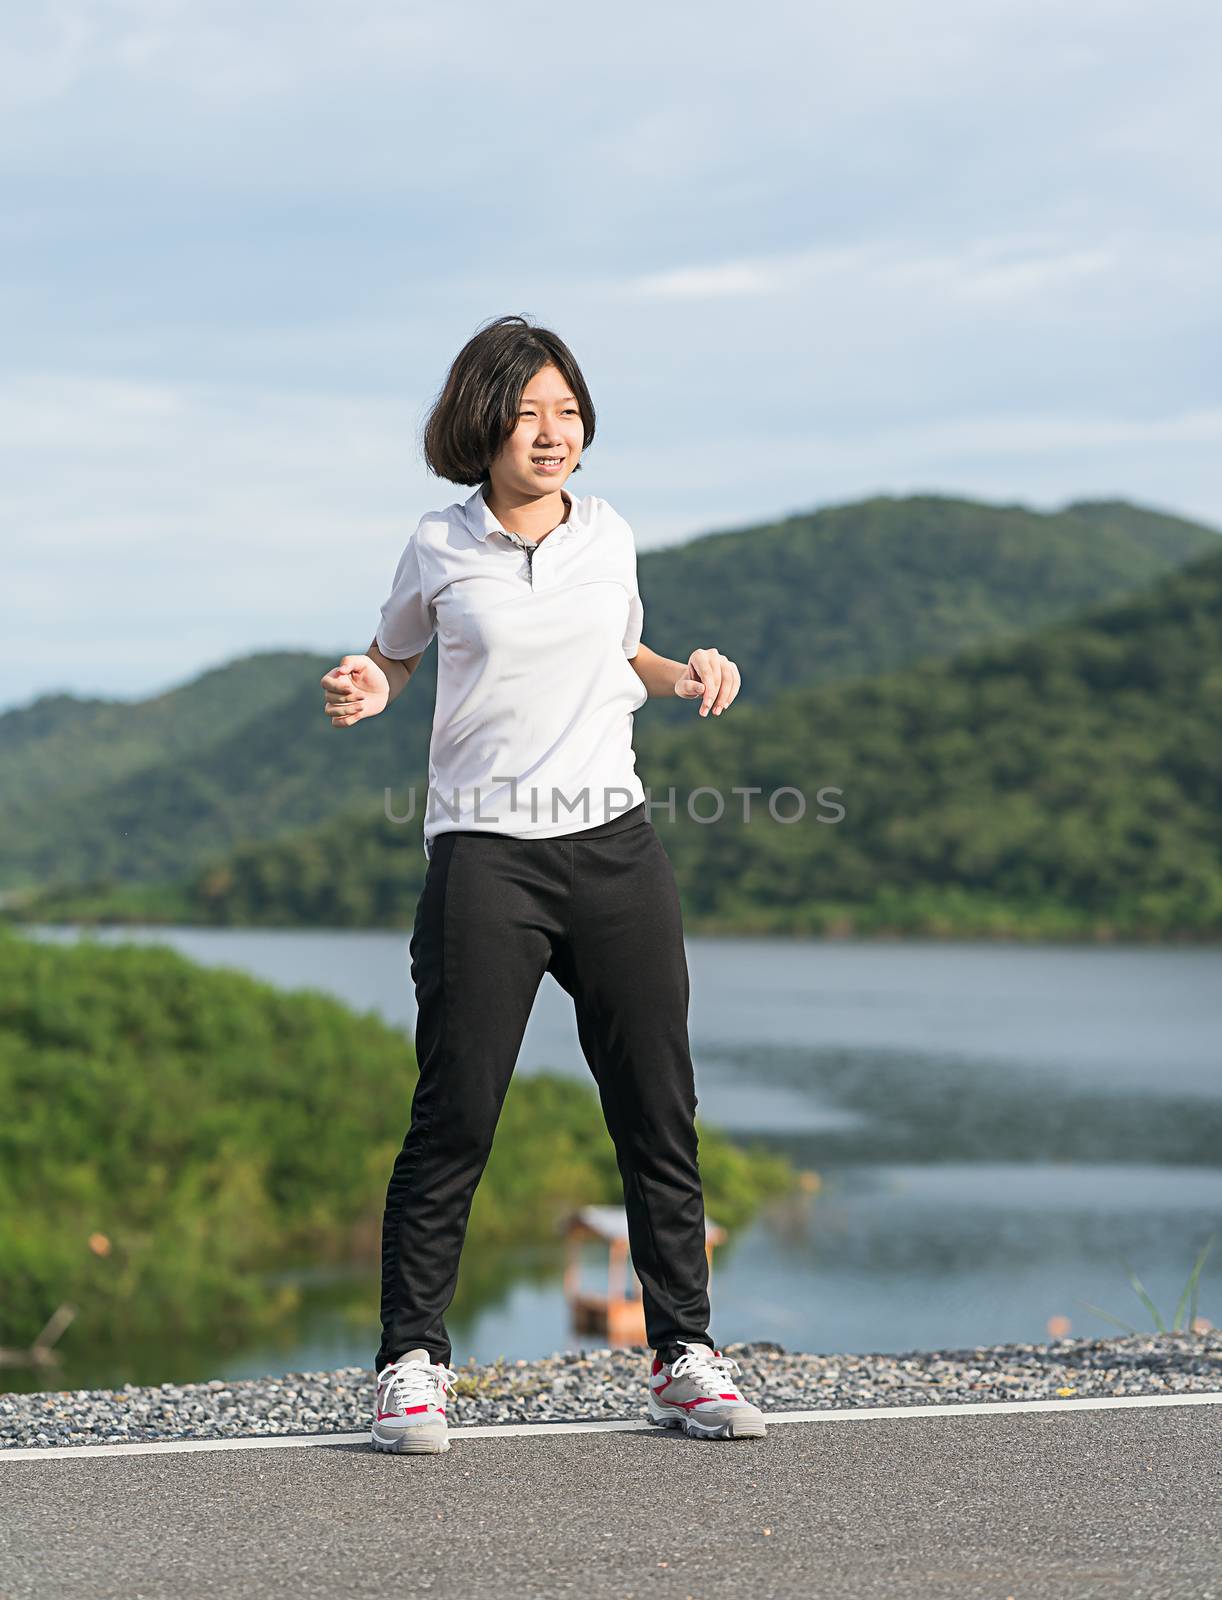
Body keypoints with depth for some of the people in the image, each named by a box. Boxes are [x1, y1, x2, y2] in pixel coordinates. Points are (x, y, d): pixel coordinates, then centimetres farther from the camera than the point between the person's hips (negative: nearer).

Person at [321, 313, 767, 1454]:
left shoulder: (608, 535, 10)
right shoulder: (439, 551, 1)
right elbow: (396, 653, 17)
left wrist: (690, 675, 7)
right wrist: (367, 689, -6)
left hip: (614, 843, 3)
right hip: (484, 854, -3)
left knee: (658, 1112, 2)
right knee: (454, 1116, -6)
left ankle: (682, 1356, 12)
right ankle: (411, 1359, 6)